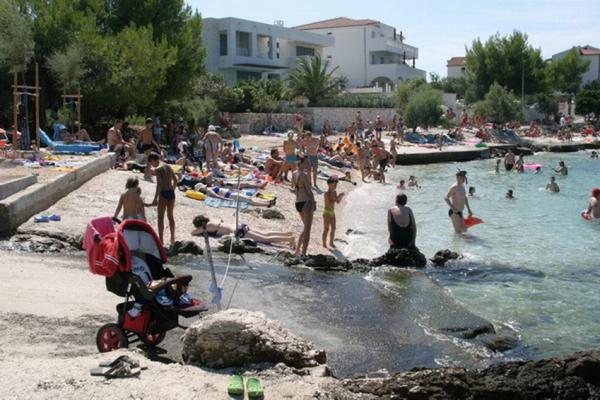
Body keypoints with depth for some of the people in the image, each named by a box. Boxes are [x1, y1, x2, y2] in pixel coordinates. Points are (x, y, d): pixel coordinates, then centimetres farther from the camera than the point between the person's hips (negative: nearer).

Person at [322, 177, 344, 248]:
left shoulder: (334, 192, 5)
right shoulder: (326, 194, -20)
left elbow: (338, 202, 10)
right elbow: (329, 204, -26)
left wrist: (340, 196, -9)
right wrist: (337, 198, -29)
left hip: (332, 213, 8)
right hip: (327, 213, -8)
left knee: (333, 228, 11)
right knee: (326, 229, -4)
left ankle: (331, 243, 24)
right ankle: (324, 244, 7)